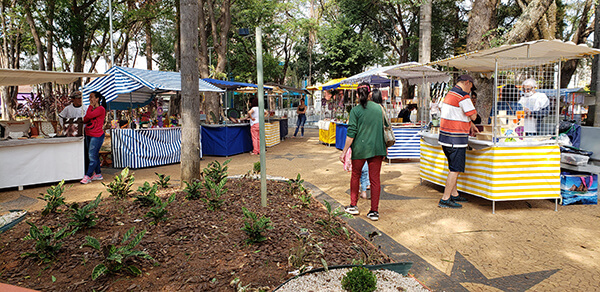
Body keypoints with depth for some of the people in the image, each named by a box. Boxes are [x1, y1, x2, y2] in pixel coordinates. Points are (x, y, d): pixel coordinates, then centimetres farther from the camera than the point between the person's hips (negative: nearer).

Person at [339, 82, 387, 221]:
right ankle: (374, 211, 8)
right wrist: (384, 148, 23)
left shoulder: (355, 110, -7)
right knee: (375, 179, 6)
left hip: (360, 149, -2)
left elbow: (351, 133, -10)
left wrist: (344, 151, -4)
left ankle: (353, 206, 22)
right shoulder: (379, 108, 4)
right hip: (377, 148, 2)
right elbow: (384, 128, 11)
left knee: (355, 176, 16)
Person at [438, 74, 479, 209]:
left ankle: (454, 194, 28)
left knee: (453, 168, 19)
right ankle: (445, 199, -3)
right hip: (456, 139, -10)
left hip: (445, 137, 10)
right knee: (455, 169, -4)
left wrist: (471, 124, 33)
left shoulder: (449, 94, 16)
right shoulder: (462, 95, -14)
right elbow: (473, 116, -11)